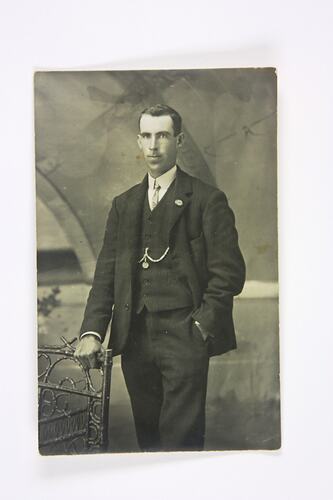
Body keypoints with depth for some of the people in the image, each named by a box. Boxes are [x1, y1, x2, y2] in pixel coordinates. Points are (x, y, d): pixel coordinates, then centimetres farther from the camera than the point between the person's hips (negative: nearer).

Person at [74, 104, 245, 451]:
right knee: (146, 434, 15)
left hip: (184, 337, -4)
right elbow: (106, 273, 9)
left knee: (181, 437, 0)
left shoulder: (207, 200, 0)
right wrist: (92, 331, -2)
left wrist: (201, 326, -10)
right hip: (135, 338, 4)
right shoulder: (123, 204, 14)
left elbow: (229, 270, -3)